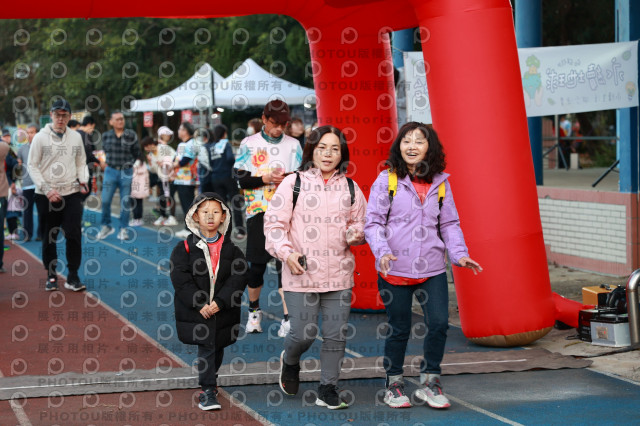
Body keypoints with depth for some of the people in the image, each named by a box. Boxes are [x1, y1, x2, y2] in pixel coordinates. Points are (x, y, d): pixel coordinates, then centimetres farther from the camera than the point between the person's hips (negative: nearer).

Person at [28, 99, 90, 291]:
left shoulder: (76, 137, 8)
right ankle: (51, 276, 17)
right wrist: (47, 189, -11)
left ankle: (73, 276, 1)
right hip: (46, 196, -2)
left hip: (72, 194, 2)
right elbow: (32, 165, -2)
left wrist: (83, 181, -2)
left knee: (74, 235, -6)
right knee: (49, 237, 5)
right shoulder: (40, 137, -2)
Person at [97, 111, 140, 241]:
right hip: (111, 171, 1)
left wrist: (129, 163, 1)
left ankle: (123, 230, 12)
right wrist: (110, 162, 13)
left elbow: (137, 153, 7)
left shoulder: (131, 135, -2)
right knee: (105, 201, -4)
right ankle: (106, 226, 14)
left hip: (126, 172, -1)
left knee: (125, 203, 3)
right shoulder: (106, 136, 2)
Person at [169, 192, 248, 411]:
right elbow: (181, 279, -10)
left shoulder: (230, 249, 2)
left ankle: (209, 382, 38)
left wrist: (220, 302, -18)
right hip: (195, 311, -3)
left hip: (222, 311, 3)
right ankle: (209, 390, -4)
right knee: (206, 347, -10)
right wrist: (199, 304, -19)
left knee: (217, 348, 15)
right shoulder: (185, 248, -3)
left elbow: (238, 278, -6)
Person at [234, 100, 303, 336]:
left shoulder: (293, 145, 9)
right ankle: (254, 312, 26)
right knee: (257, 262, 5)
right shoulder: (249, 144, 5)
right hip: (258, 210, 0)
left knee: (285, 262, -8)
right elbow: (240, 178, 0)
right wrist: (264, 179, -15)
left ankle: (287, 319, -9)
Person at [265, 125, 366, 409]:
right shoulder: (293, 183, 1)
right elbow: (274, 224, -1)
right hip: (301, 274, -3)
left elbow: (360, 223, 20)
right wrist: (287, 253, -15)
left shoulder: (350, 188, 11)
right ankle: (289, 362, 31)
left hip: (339, 276, 3)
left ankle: (328, 389, 16)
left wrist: (356, 234, -3)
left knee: (336, 335, 3)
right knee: (303, 334, -3)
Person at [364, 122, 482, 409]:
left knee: (439, 323, -6)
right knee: (399, 329, 6)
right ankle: (393, 385, 25)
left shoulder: (440, 183, 6)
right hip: (395, 269, -2)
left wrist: (459, 254, -2)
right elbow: (373, 222, -4)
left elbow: (449, 223, 11)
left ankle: (429, 382, 13)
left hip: (432, 268, 2)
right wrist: (382, 252, -19)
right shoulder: (386, 180, -3)